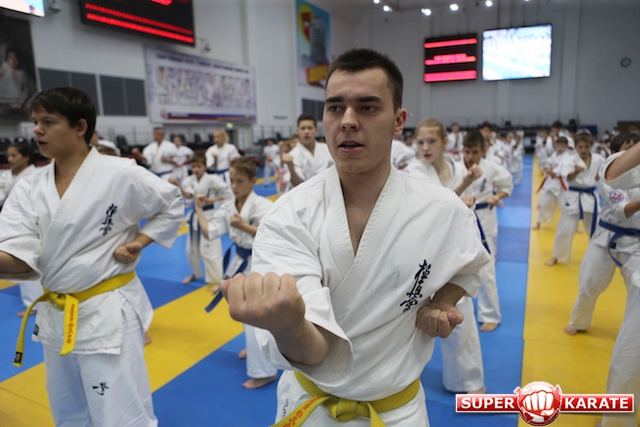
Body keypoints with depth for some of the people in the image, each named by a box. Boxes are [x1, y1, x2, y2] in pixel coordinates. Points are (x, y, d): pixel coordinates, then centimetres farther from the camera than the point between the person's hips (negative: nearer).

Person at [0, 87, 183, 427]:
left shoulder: (119, 174, -14)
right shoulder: (29, 188, 1)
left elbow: (172, 205, -1)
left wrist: (137, 243, -11)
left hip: (108, 314, -6)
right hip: (55, 316, 6)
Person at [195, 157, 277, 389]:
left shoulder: (261, 205, -20)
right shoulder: (228, 207, 1)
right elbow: (209, 232, 1)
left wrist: (244, 226, -38)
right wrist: (199, 209, -3)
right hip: (242, 261, 8)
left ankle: (264, 371, 4)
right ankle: (255, 348, 50)